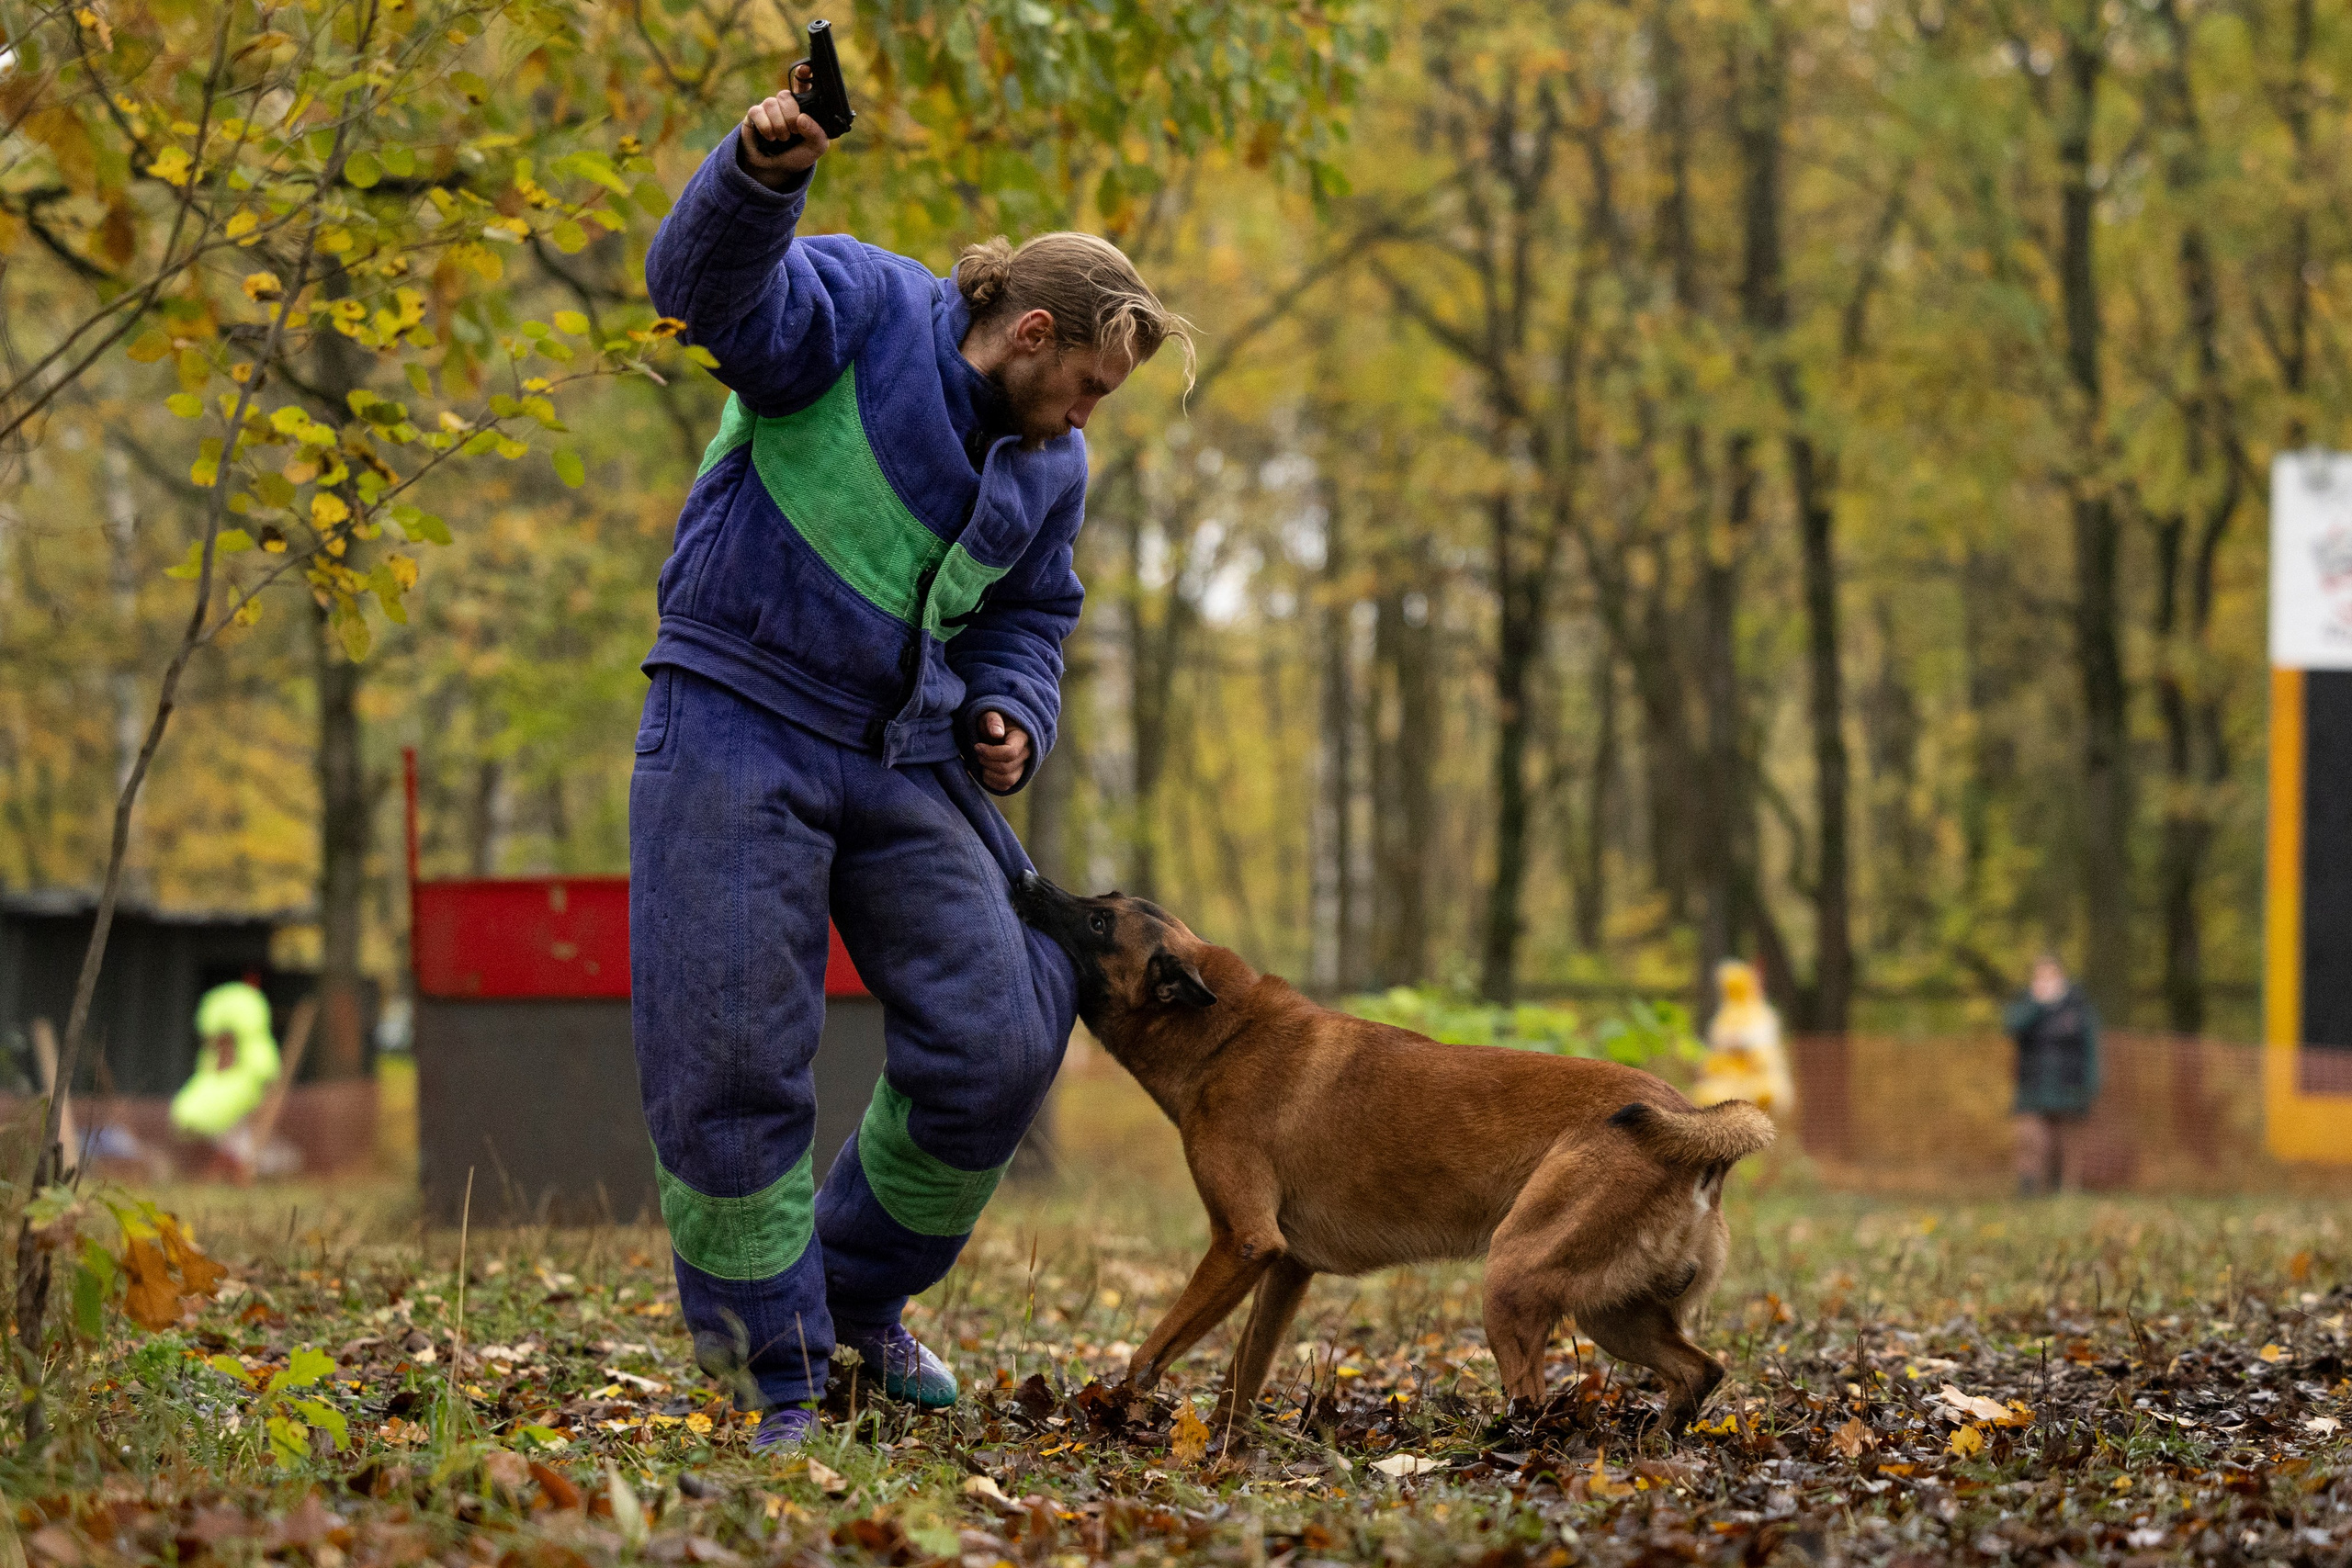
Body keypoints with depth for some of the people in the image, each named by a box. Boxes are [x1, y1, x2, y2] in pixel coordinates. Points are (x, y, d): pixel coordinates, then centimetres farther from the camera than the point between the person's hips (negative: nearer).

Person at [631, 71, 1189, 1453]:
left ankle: (863, 1296, 22)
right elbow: (711, 294, -25)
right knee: (734, 1064, -7)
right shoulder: (861, 308, -7)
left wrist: (1011, 717, 3)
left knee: (997, 1041, -1)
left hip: (903, 758, 6)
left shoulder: (1051, 470, 13)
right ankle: (771, 1380, 7)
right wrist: (763, 176, -45)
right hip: (740, 726, -6)